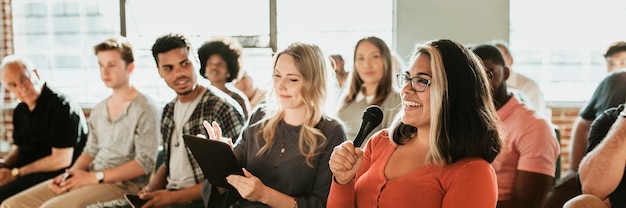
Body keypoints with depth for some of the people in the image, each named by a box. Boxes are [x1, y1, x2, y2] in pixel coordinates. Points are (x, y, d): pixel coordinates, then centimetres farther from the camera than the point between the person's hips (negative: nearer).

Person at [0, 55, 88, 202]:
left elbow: (61, 160, -17)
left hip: (56, 175, -9)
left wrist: (15, 173, -13)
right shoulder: (20, 111, 14)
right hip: (26, 173, 9)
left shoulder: (62, 107, -13)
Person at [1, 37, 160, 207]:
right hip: (93, 180, 8)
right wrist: (70, 175, 1)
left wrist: (95, 177, -15)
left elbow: (145, 163, -13)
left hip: (123, 184, -8)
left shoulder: (144, 109, -7)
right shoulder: (99, 110, 16)